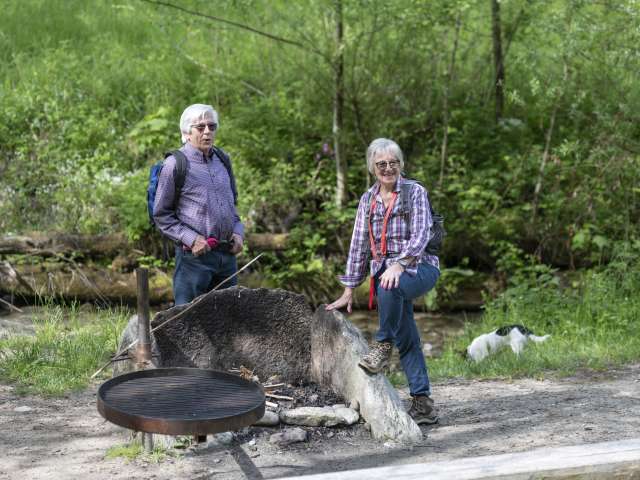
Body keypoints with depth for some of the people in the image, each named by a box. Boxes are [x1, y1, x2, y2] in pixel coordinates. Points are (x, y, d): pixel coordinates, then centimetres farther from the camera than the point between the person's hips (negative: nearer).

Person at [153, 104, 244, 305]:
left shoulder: (222, 160, 12)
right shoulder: (174, 165, -7)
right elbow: (161, 215, -5)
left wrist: (238, 232, 7)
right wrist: (191, 239, -15)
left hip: (227, 254, 6)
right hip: (195, 256, -6)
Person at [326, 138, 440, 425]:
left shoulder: (415, 192, -3)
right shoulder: (368, 200, 11)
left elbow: (420, 235, -15)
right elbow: (359, 245, 13)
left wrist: (399, 264, -30)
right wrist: (348, 291, 12)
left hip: (419, 267, -4)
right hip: (385, 271, 4)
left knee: (391, 287, -37)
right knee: (407, 339, -6)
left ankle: (383, 346, -19)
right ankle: (422, 403, -5)